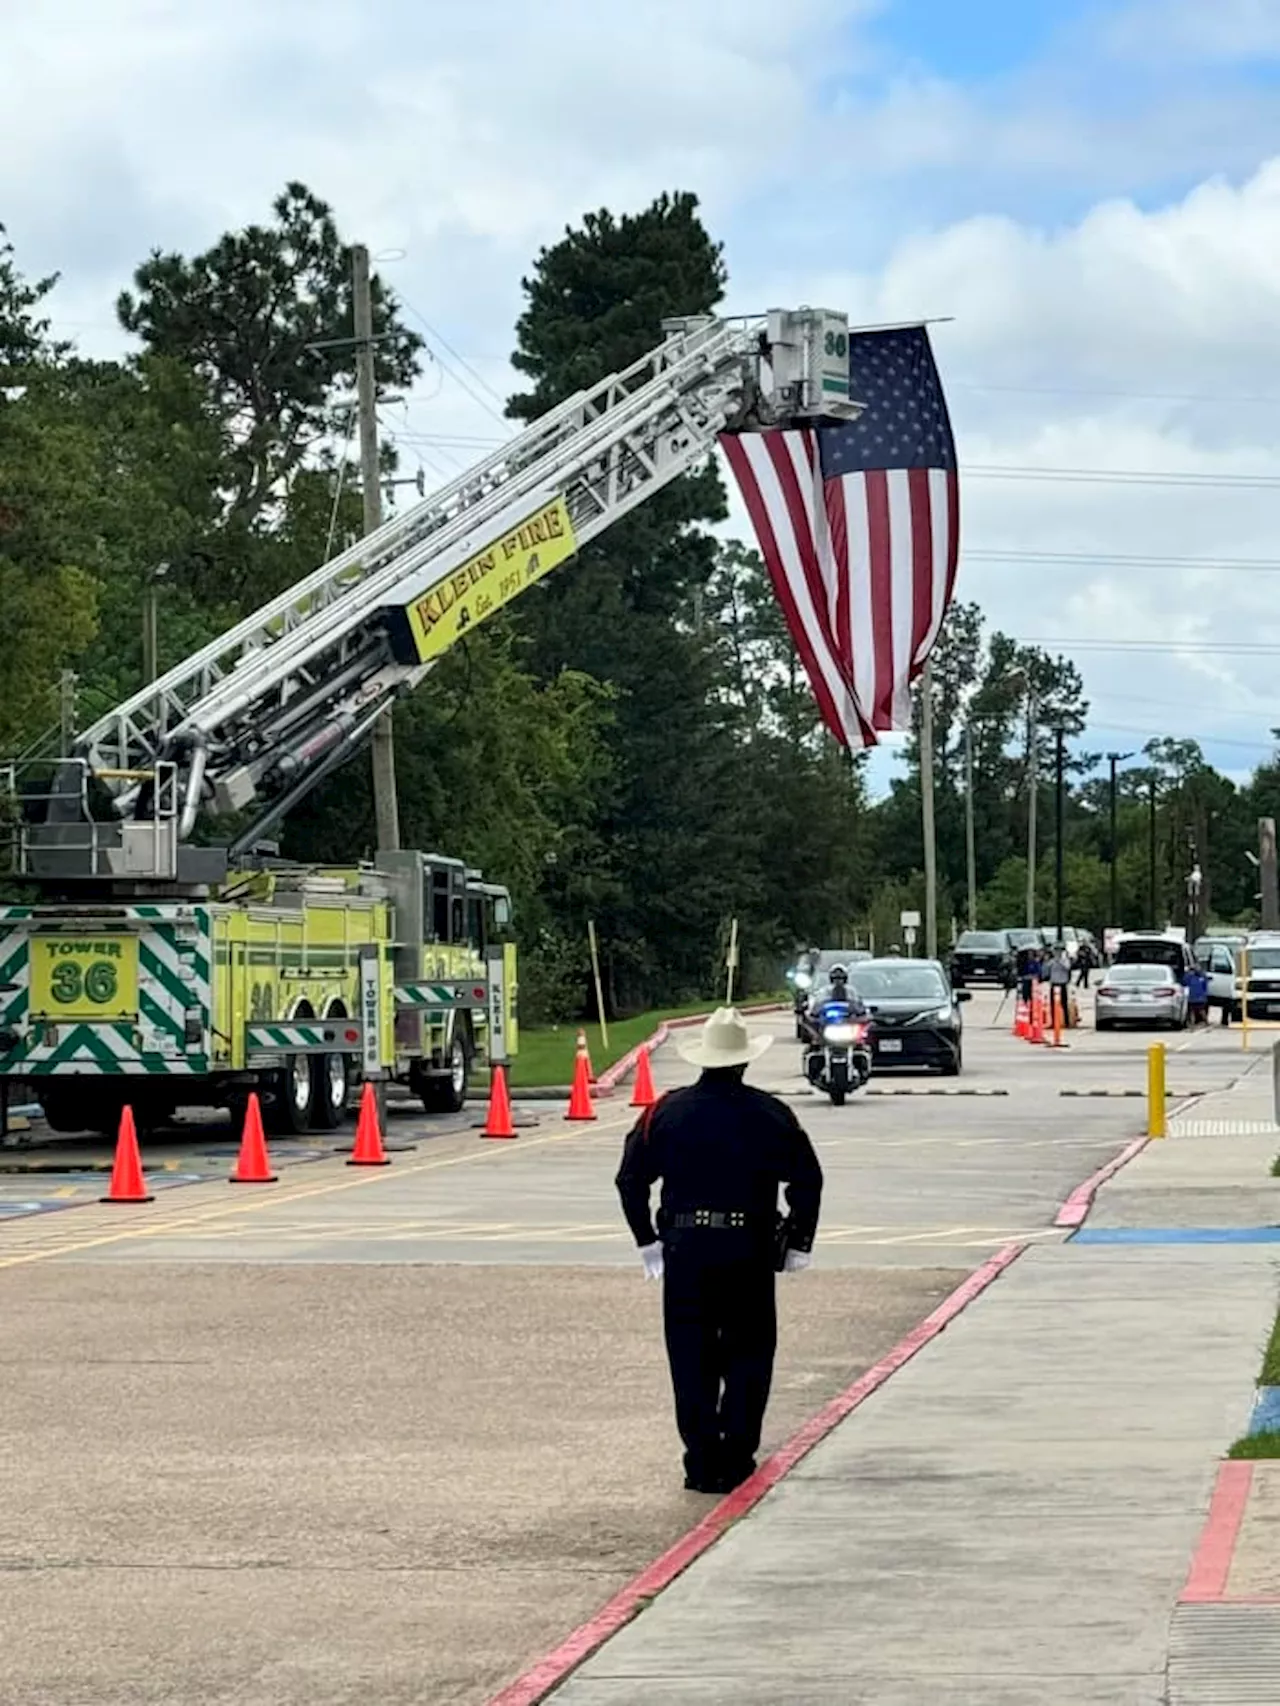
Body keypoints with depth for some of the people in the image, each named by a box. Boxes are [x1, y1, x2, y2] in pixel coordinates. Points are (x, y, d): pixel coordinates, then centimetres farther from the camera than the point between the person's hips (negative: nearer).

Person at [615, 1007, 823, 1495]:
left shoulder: (666, 1111, 2)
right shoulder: (771, 1115, 0)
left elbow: (631, 1179, 4)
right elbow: (807, 1183, 2)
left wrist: (647, 1241, 12)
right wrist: (799, 1244, 11)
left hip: (684, 1250, 1)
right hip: (750, 1252, 0)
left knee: (692, 1358, 7)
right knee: (748, 1355, 10)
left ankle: (702, 1462, 6)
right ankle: (736, 1459, 5)